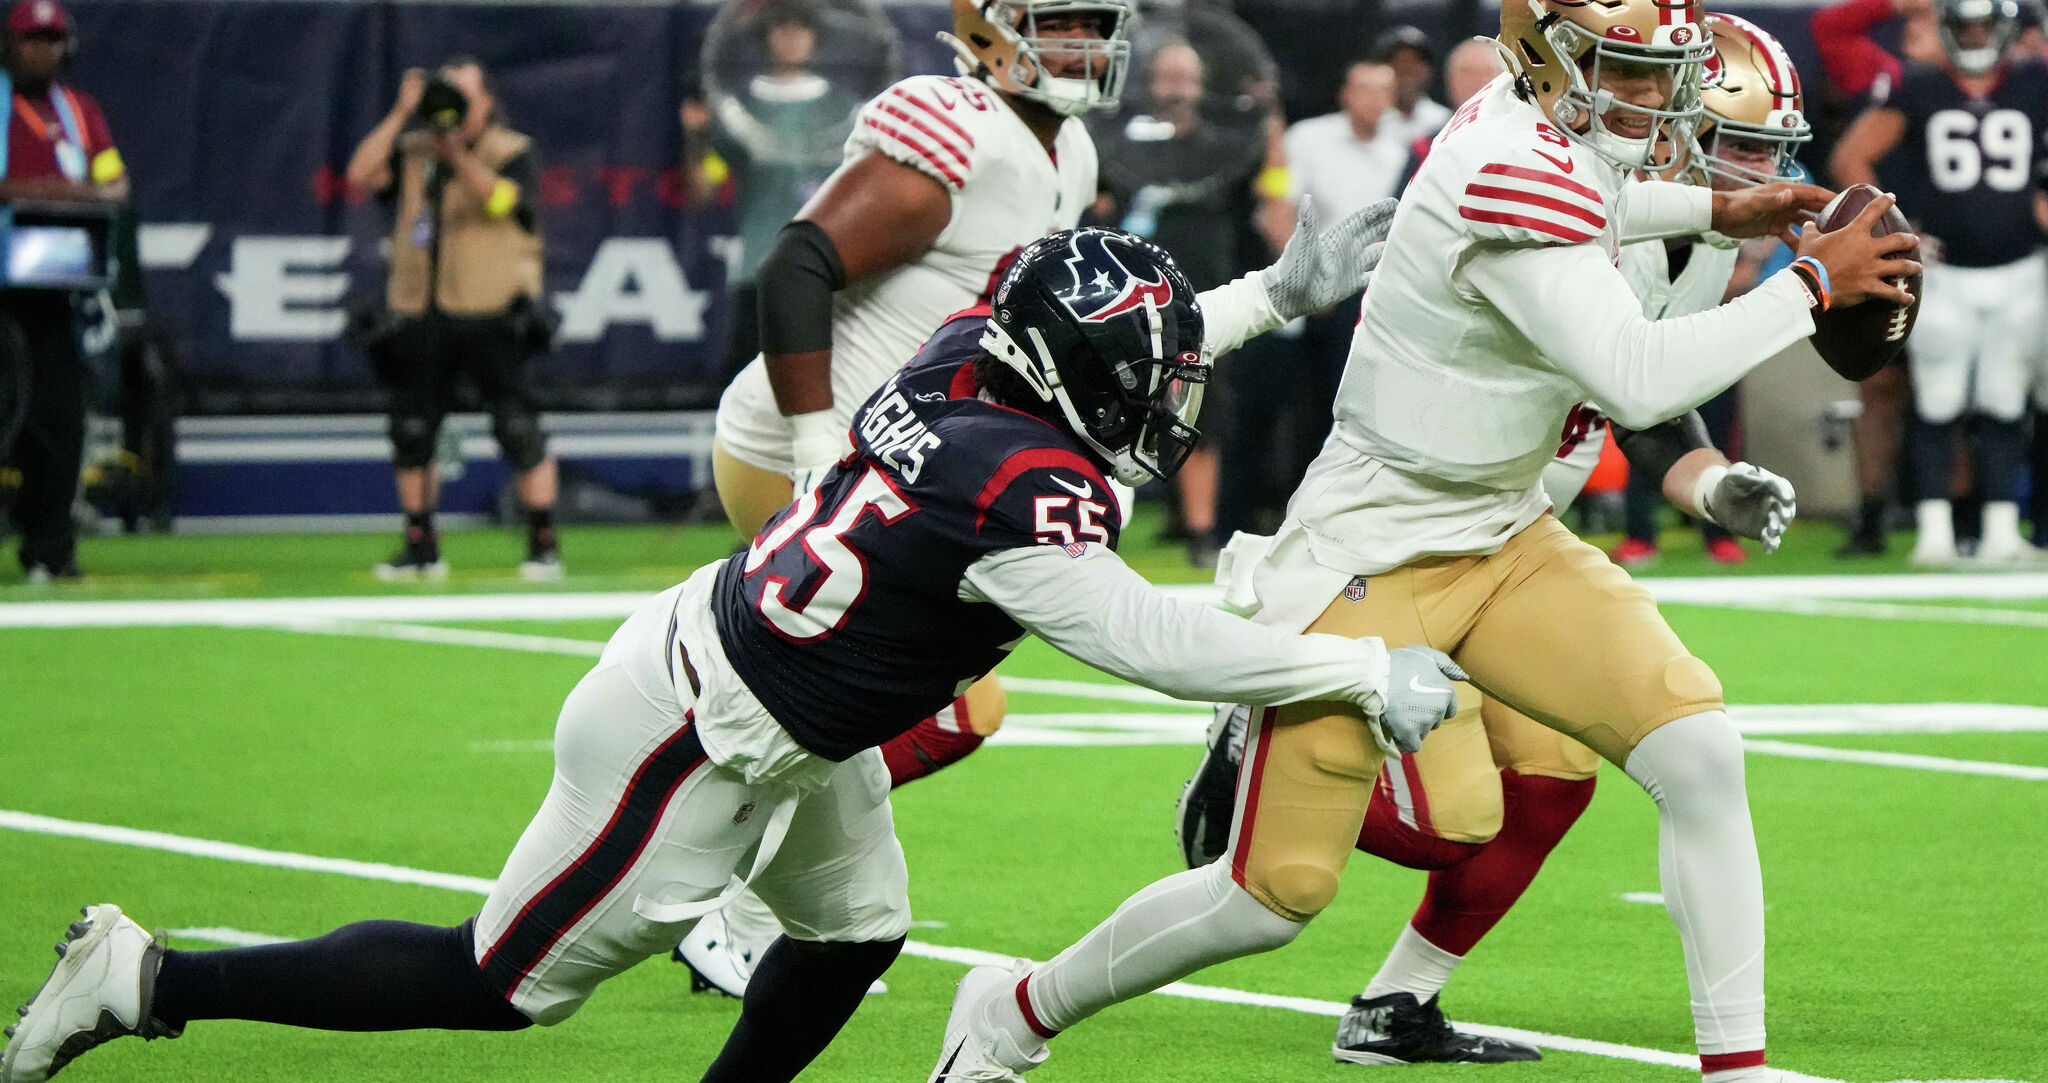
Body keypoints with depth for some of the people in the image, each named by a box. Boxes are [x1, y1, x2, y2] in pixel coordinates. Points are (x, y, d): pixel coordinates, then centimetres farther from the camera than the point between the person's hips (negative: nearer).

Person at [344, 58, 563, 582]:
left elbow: (501, 200, -14)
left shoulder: (514, 152, 4)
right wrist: (402, 112, -5)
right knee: (411, 433, 5)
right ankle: (421, 547, 15)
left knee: (519, 429, -9)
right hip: (419, 317, 4)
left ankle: (544, 543, -5)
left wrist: (458, 157, -26)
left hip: (491, 315, -4)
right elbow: (360, 175, -2)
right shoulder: (412, 153, 14)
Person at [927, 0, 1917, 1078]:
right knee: (1279, 889, -1)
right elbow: (1638, 380, -33)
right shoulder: (1510, 170, -28)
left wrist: (1720, 211, 19)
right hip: (1369, 559, -9)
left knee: (1699, 756, -11)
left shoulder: (1530, 119, 0)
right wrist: (1810, 284, -25)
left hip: (1504, 544, 9)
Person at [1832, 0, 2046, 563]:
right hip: (1944, 277, -2)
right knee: (1938, 409, -2)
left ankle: (2001, 531, 9)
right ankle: (1934, 531, 2)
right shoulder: (1915, 89, -3)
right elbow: (1851, 158, 0)